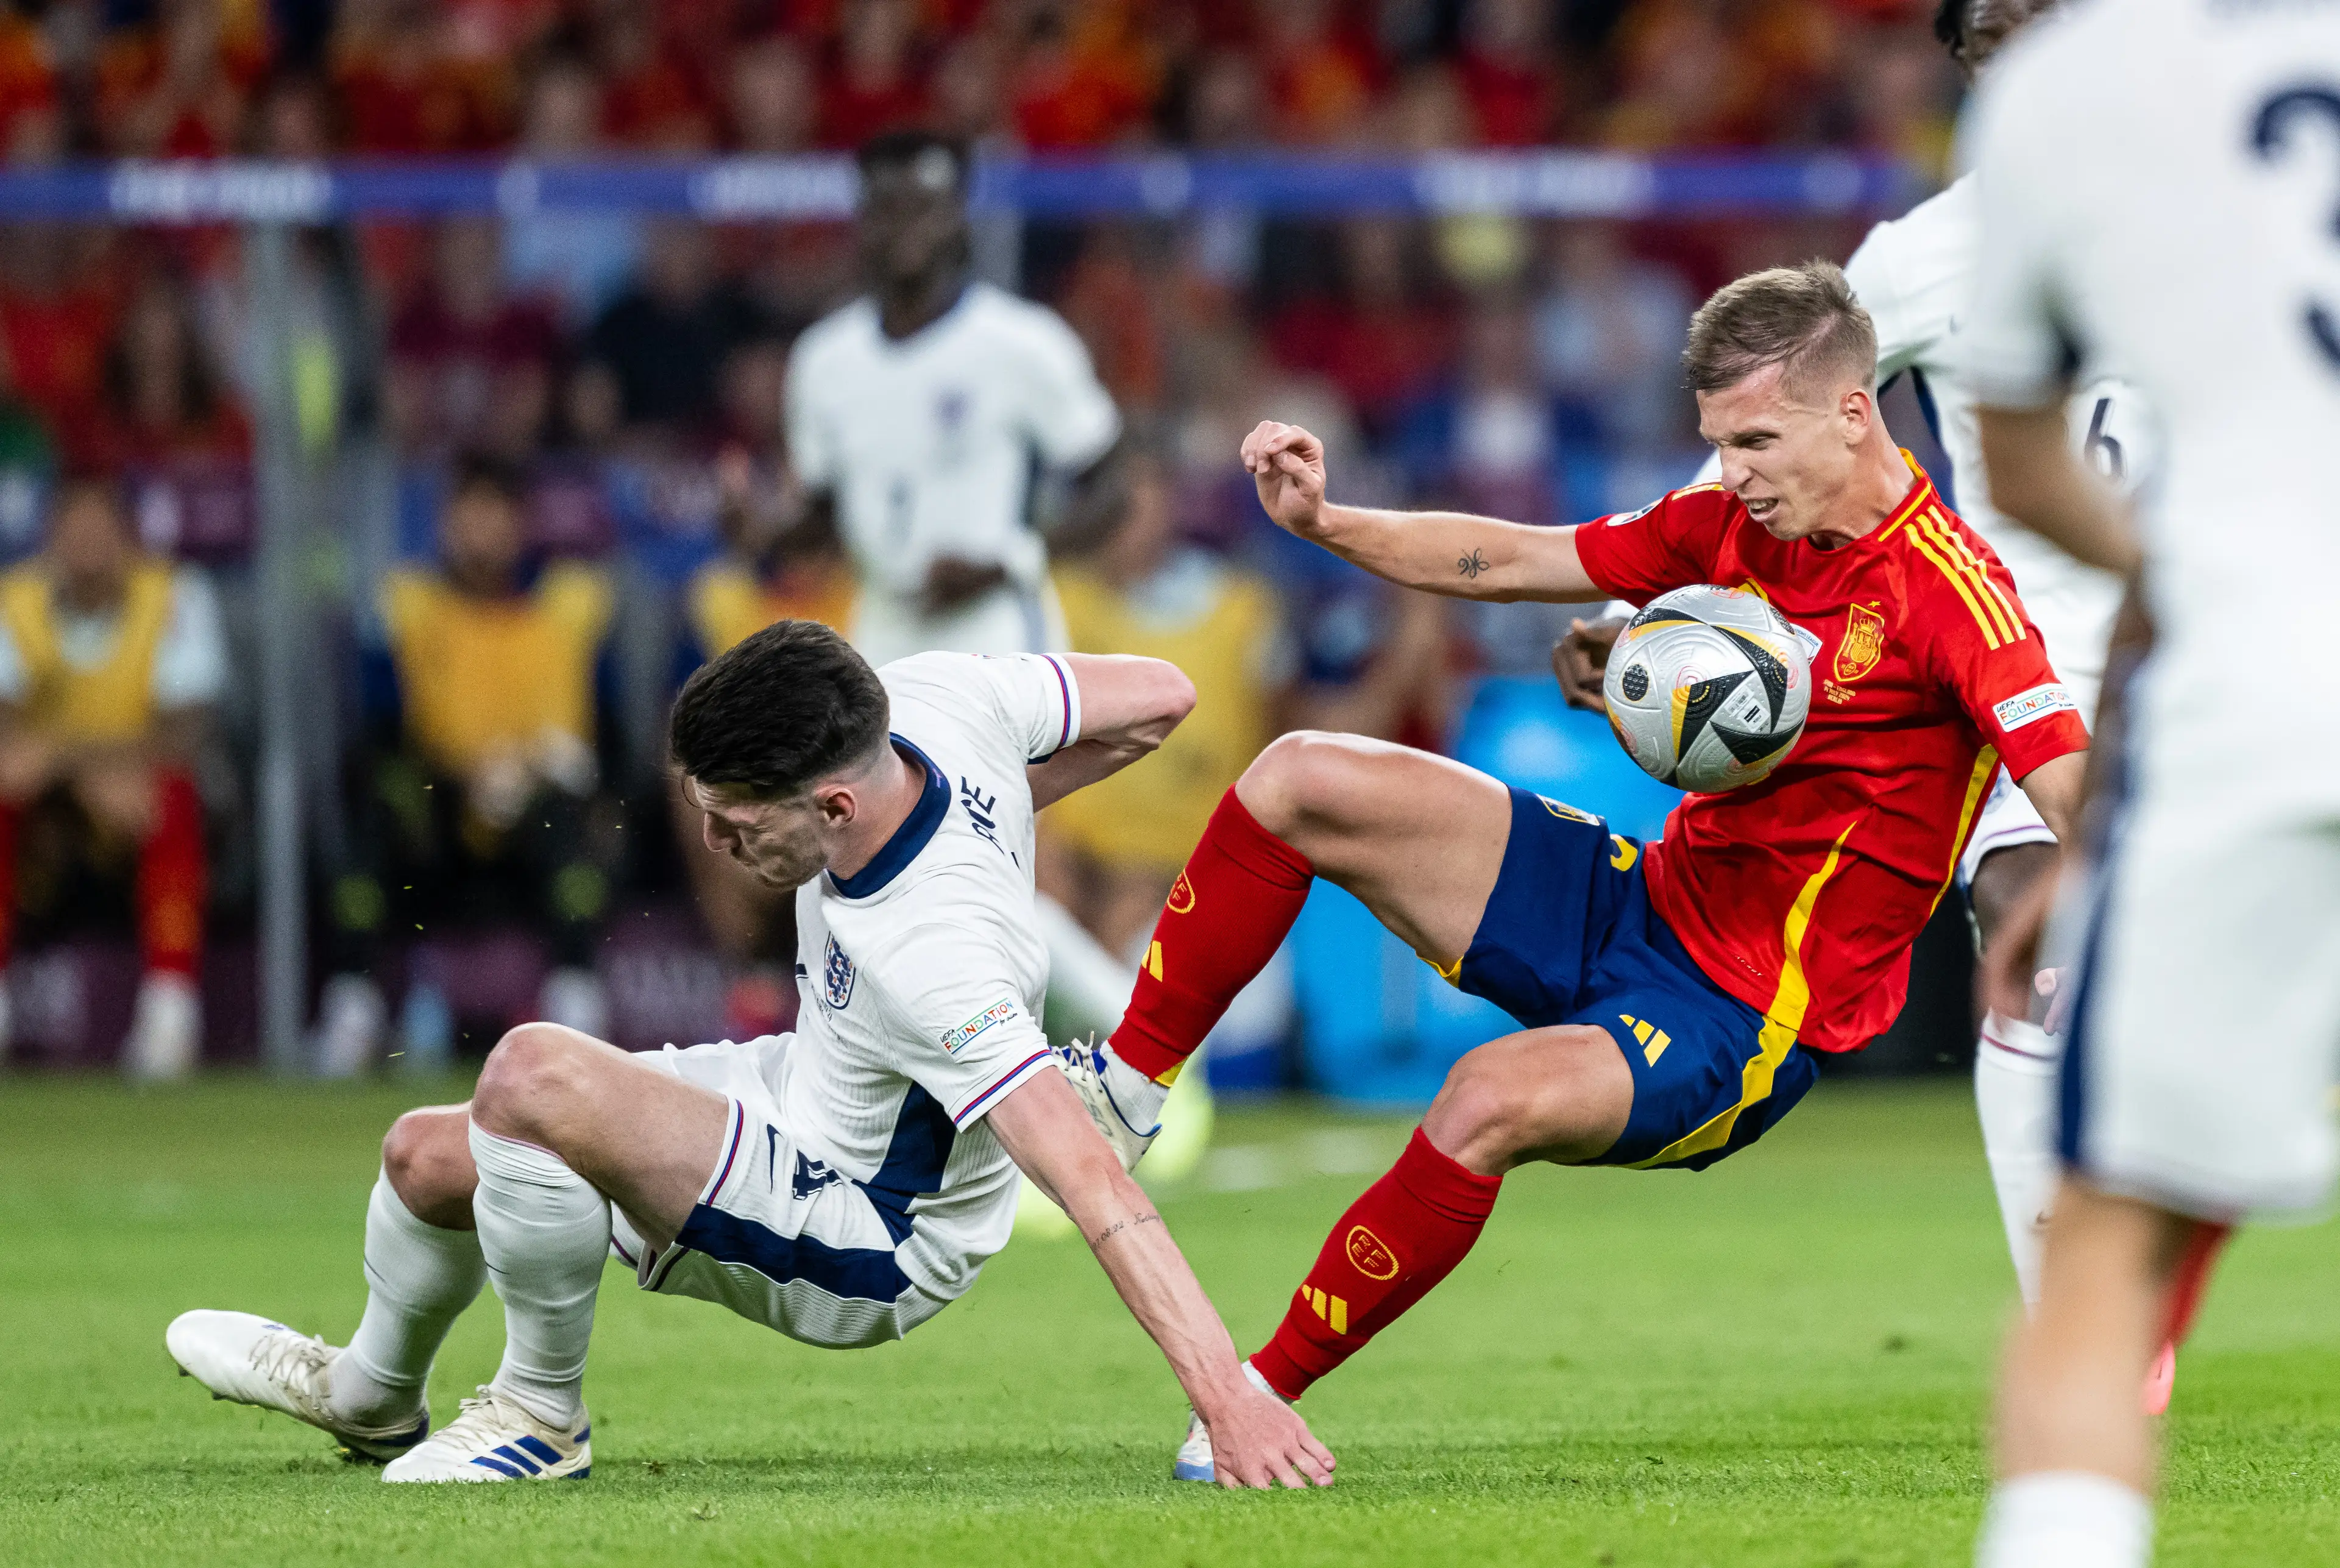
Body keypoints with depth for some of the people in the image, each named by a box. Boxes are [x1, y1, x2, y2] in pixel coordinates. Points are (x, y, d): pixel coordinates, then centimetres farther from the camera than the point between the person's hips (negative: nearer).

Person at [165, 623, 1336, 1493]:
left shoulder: (932, 958, -39)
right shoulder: (926, 699, -19)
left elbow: (1087, 1175, -44)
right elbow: (1157, 697, -4)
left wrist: (1228, 1393, -49)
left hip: (866, 1255, -9)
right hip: (797, 1092, 9)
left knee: (531, 1075, -32)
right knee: (425, 1158, 17)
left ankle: (540, 1414, -6)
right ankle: (372, 1399, 51)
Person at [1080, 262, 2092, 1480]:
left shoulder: (1945, 587, -20)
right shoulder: (1731, 525, 3)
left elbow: (2076, 793, -29)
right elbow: (1508, 561, 12)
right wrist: (1323, 523, 0)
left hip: (1740, 1032, -8)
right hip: (1636, 907, 8)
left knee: (1492, 1100, -36)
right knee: (1301, 781, -1)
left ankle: (1264, 1395, -20)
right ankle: (1122, 1086, 10)